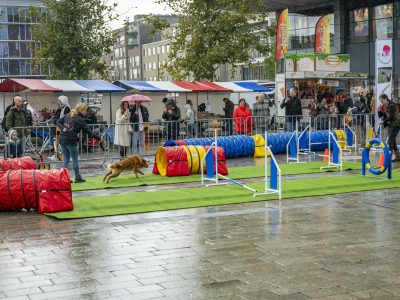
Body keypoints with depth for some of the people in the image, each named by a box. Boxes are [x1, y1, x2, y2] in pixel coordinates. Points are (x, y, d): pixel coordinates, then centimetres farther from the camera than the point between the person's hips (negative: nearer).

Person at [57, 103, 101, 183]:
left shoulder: (68, 115, 12)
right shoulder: (80, 120, -6)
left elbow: (58, 121, 12)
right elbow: (89, 132, -5)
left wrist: (62, 128, -2)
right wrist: (99, 139, 1)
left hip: (62, 140, 6)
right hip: (71, 141, -6)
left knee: (66, 159, 14)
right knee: (75, 160, 8)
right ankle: (77, 178, 16)